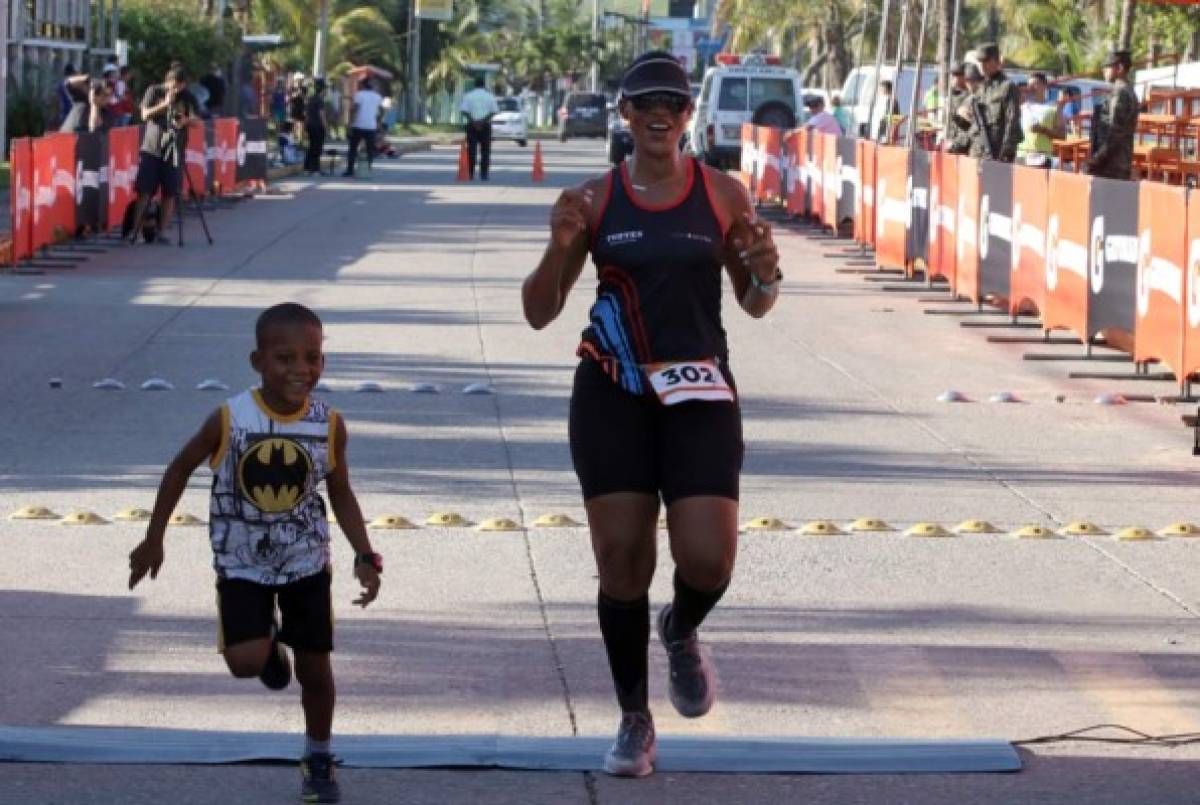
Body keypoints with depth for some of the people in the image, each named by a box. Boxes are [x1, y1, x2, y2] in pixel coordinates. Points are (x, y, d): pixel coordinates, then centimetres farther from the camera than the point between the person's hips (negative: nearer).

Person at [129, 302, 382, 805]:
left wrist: (365, 558, -10)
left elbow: (341, 495, 0)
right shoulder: (230, 420, -20)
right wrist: (153, 540, 1)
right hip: (243, 563, -2)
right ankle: (269, 644, 22)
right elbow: (181, 468, -4)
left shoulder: (329, 425, -14)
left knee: (315, 667, 8)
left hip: (307, 562, 2)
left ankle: (318, 759, 32)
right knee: (245, 662, -17)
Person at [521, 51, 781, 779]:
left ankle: (682, 633, 27)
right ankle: (635, 722, 15)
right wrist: (561, 248, -17)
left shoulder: (724, 195, 2)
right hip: (612, 395, 0)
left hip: (700, 393, 0)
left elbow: (755, 305, 10)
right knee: (622, 561, -1)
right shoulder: (593, 200, 0)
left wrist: (765, 271, -13)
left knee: (709, 558, -11)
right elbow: (539, 313, 2)